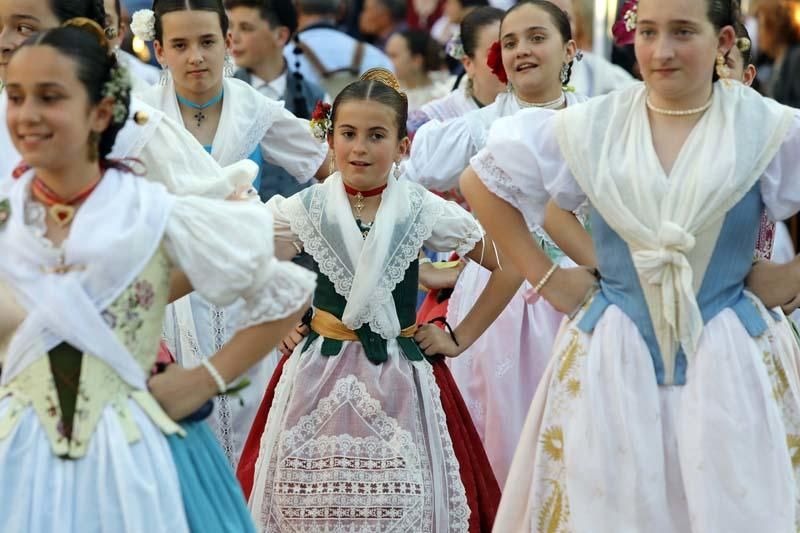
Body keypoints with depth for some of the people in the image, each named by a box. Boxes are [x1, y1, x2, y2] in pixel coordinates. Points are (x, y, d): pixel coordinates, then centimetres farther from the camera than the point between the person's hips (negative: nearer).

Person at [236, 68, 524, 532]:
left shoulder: (425, 211, -2)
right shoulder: (304, 209, 0)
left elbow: (509, 267, 5)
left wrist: (460, 339, 3)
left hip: (400, 381, -1)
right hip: (320, 379, 1)